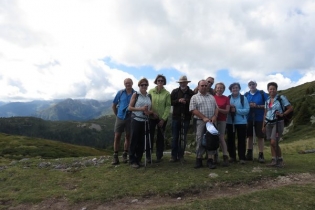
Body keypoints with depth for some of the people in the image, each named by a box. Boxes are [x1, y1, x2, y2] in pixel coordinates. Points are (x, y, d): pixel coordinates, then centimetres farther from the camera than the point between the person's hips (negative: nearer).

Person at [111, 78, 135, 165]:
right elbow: (114, 105, 8)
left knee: (128, 136, 8)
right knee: (117, 136, 1)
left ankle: (125, 155, 22)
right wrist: (117, 115, 7)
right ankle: (115, 156, 9)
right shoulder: (120, 92, 1)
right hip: (120, 118, 1)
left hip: (130, 118, 0)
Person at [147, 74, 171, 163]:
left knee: (160, 137, 8)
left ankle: (159, 156, 20)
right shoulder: (151, 91, 0)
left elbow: (168, 106, -5)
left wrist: (163, 119, -9)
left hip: (162, 118, 0)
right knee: (150, 136, 2)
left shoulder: (167, 93, -3)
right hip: (151, 117, 1)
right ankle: (148, 156, 15)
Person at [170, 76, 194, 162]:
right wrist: (178, 100, -15)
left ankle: (181, 155, 16)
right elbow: (170, 102, 0)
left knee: (183, 138, 7)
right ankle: (174, 156, 11)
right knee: (175, 137, 4)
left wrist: (186, 101, -17)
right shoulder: (174, 91, 5)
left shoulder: (191, 92, 2)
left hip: (186, 117, 0)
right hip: (176, 117, 1)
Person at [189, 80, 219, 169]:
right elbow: (193, 110, -6)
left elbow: (216, 108, 15)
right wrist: (204, 118, -13)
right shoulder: (195, 97, 4)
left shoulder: (211, 97, 18)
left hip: (211, 121, 4)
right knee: (200, 140, -1)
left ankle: (210, 159, 10)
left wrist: (214, 116, -4)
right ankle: (199, 160, 10)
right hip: (200, 121, -3)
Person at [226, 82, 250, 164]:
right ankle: (232, 156, 22)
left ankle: (242, 158, 11)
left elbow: (247, 110, -9)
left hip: (241, 122, -2)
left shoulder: (243, 98, -1)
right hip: (230, 122, 3)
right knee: (230, 139, 9)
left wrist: (236, 110, -18)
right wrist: (229, 108, -16)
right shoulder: (228, 98, 7)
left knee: (241, 140, 2)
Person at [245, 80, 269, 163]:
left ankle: (261, 155, 9)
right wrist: (248, 106, -8)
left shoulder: (262, 94, -2)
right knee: (249, 136, 9)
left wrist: (257, 106, -17)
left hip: (259, 118, -2)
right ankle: (249, 154, 18)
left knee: (260, 136, 1)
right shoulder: (246, 94, 6)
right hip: (249, 118, 3)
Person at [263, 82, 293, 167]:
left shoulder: (281, 98, -4)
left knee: (274, 142, -13)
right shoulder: (267, 100, 11)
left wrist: (282, 114, -15)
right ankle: (274, 160, 12)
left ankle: (280, 159, 6)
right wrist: (263, 126, 11)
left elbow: (291, 108, -3)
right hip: (268, 123, 5)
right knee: (271, 143, 5)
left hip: (278, 123, -5)